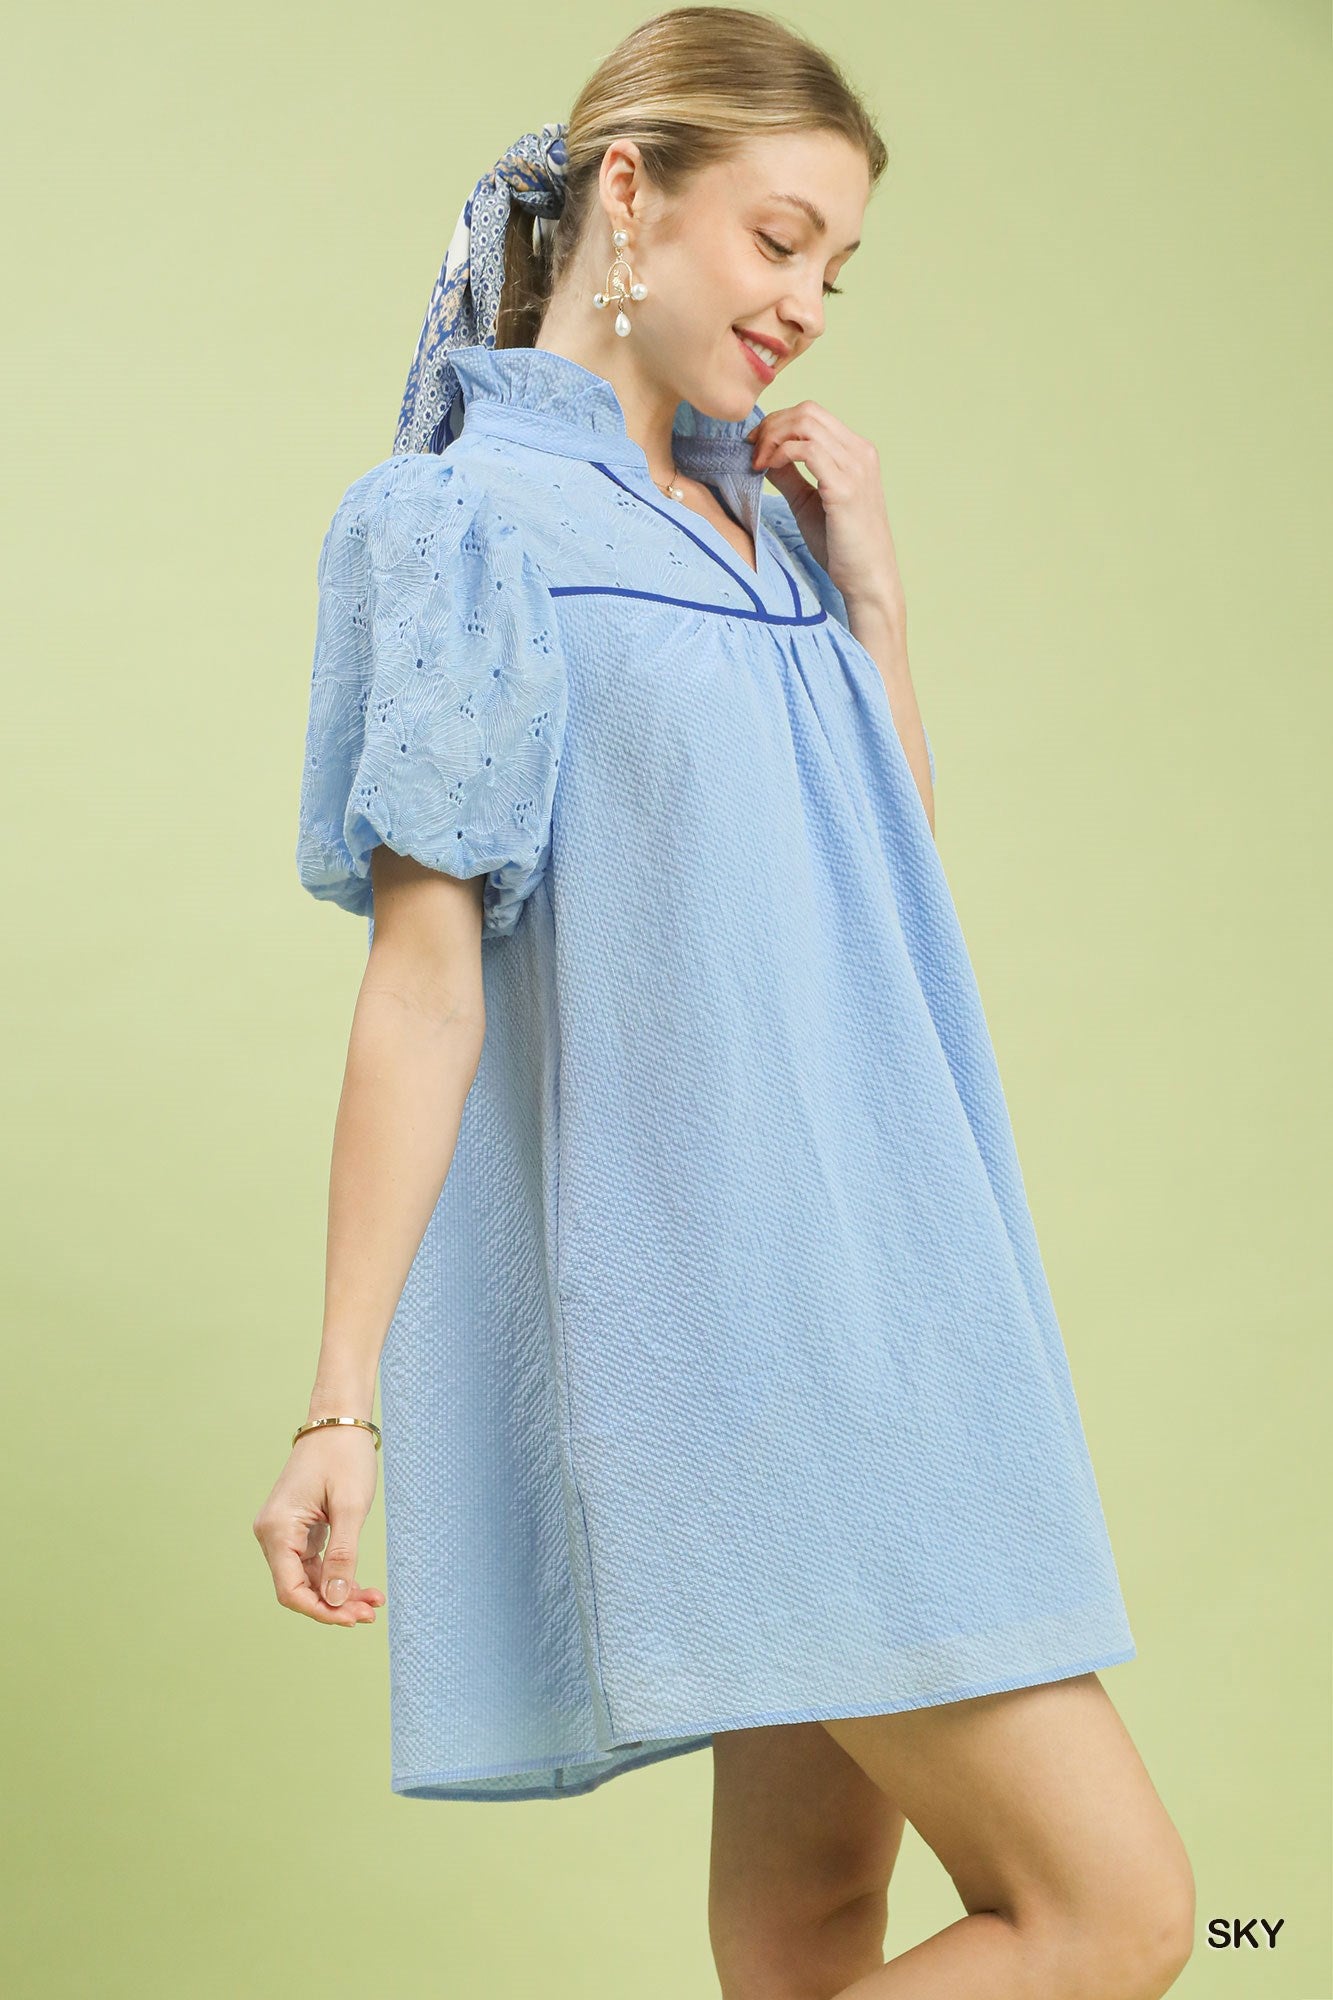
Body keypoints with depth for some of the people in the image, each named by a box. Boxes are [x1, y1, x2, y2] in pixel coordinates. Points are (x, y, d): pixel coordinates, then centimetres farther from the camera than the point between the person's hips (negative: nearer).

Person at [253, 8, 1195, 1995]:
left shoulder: (764, 518, 16)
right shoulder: (473, 522, -6)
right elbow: (421, 983, -11)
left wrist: (874, 599, 7)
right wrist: (344, 1402, -14)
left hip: (867, 1289, 8)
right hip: (727, 1307, -8)